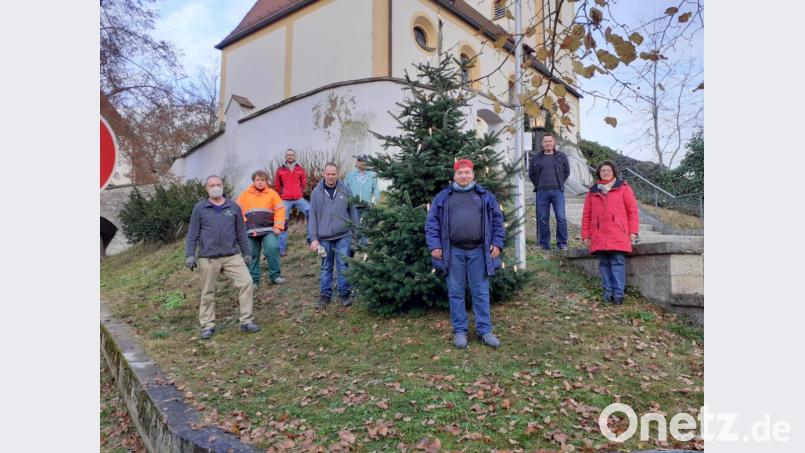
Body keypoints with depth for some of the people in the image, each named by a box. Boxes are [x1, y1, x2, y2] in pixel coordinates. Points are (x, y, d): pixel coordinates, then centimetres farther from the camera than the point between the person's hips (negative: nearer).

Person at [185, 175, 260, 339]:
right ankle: (207, 326, 21)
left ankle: (246, 321, 2)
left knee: (246, 283, -9)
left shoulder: (234, 207, 7)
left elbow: (241, 232, 12)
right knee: (207, 292, 7)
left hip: (232, 256, 1)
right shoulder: (199, 208, 3)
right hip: (208, 258, -1)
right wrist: (190, 255, -2)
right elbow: (192, 234, 5)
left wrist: (247, 252, 13)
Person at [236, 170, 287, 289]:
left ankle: (275, 276, -2)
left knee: (272, 250, -17)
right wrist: (243, 222, -2)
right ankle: (254, 280, 17)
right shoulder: (245, 194, 12)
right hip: (250, 232, 2)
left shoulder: (272, 193, 8)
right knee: (252, 255, 5)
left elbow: (280, 210, 3)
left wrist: (278, 226, -6)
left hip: (268, 230, -2)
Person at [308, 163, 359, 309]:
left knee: (343, 265, 2)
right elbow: (312, 216, -1)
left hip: (343, 235, -1)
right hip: (324, 237, 1)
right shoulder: (316, 192, -1)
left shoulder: (345, 190, 0)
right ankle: (325, 295, 21)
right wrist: (313, 238, -5)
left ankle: (345, 294, 14)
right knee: (326, 267, 11)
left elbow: (353, 212, 6)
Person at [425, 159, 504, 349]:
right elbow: (432, 222, 4)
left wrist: (497, 244, 1)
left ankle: (484, 330, 17)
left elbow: (497, 220, 10)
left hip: (478, 251, 1)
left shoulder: (485, 196, 11)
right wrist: (434, 246, -6)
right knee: (456, 293, 6)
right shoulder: (443, 197, 8)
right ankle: (459, 330, 17)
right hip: (453, 252, 0)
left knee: (481, 292, 6)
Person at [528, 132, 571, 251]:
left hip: (557, 192, -1)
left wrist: (559, 184, 10)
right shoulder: (536, 159, 10)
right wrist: (539, 185, 11)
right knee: (542, 219, 3)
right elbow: (531, 174, 17)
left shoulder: (561, 156, 9)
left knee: (561, 218, -9)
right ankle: (544, 245, 11)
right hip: (542, 192, 1)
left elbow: (567, 171, 16)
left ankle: (562, 243, -1)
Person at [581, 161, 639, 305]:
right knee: (604, 263, 4)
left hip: (618, 235, -3)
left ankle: (618, 293, -7)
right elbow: (586, 215, 14)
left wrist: (633, 232, -3)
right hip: (599, 236, 3)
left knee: (617, 262, -7)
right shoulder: (593, 192, 15)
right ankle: (608, 291, 8)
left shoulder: (623, 188, 7)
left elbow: (632, 211, 4)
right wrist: (586, 235, 9)